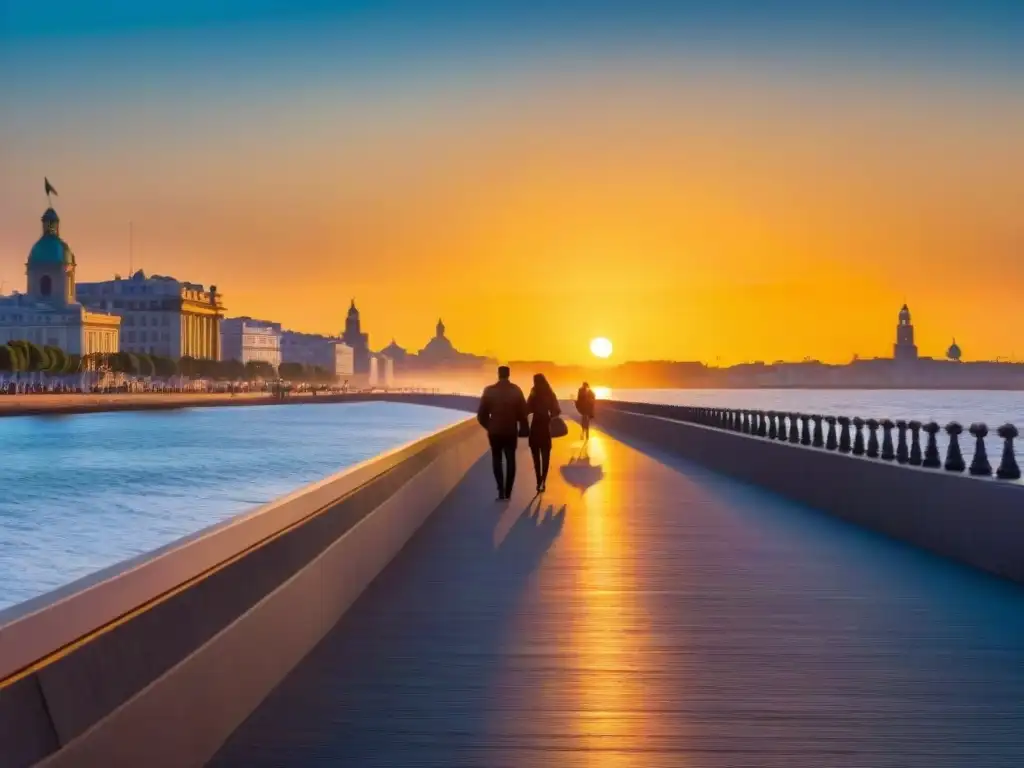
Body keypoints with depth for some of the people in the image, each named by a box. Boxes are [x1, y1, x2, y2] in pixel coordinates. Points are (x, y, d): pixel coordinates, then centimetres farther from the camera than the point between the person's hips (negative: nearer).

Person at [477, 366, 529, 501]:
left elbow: (481, 414, -3)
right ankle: (507, 492, 7)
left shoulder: (489, 391, -6)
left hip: (495, 431, -1)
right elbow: (523, 412, -3)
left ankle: (501, 490, -5)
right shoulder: (516, 390, -4)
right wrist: (523, 428, 9)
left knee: (497, 460, 12)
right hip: (511, 431, 1)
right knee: (510, 460, 11)